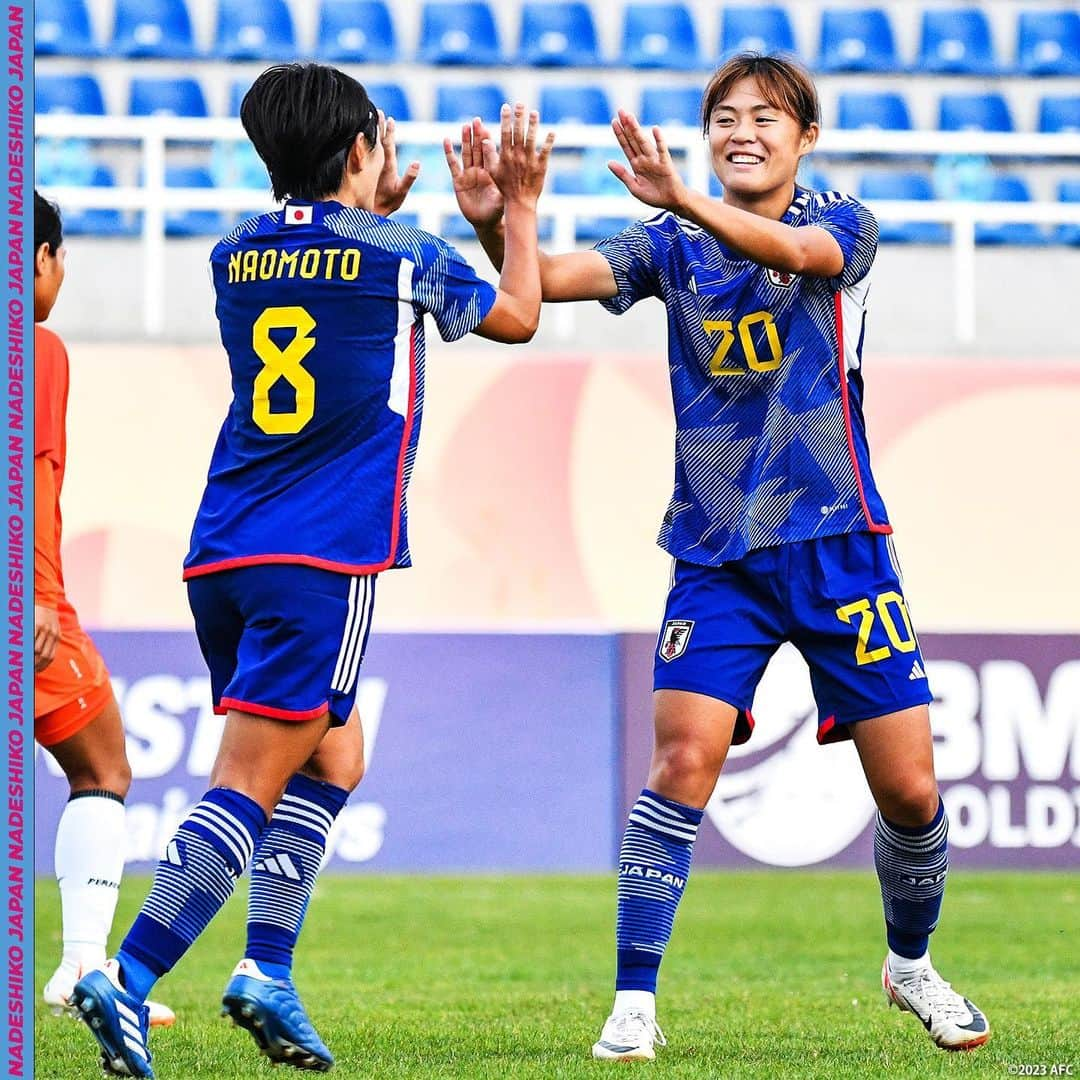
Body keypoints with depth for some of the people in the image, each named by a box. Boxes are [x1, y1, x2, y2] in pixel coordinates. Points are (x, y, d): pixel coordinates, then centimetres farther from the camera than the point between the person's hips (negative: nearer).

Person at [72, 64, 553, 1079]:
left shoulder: (236, 258, 11)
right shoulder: (400, 257, -2)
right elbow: (517, 315, 17)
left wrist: (377, 211, 36)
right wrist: (521, 204, 28)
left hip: (222, 555, 6)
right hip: (324, 557, -6)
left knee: (332, 754, 20)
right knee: (251, 781, -9)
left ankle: (268, 969, 9)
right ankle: (128, 978, -21)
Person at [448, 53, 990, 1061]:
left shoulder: (843, 223, -2)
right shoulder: (673, 247, 2)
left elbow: (795, 250, -26)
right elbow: (553, 279, -13)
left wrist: (683, 200, -44)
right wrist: (494, 223, -35)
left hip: (837, 542, 0)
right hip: (715, 555, 0)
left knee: (910, 789, 0)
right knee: (682, 759, -17)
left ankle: (911, 965, 27)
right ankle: (633, 1001, -11)